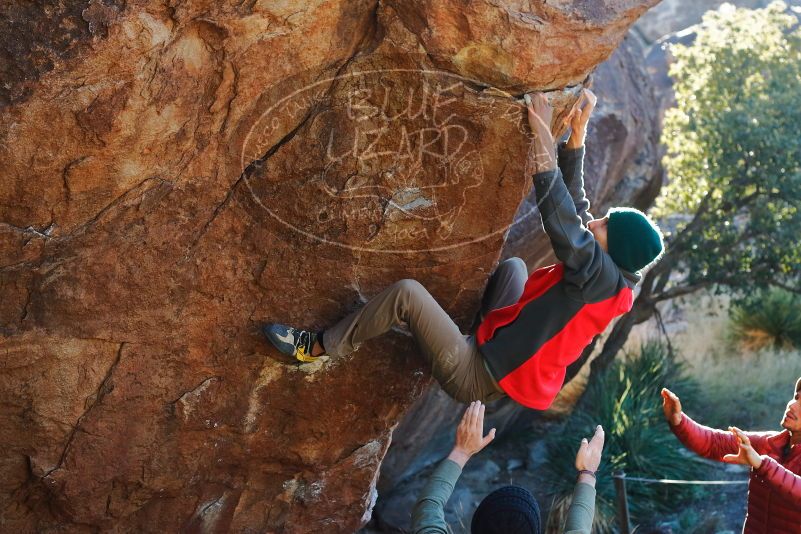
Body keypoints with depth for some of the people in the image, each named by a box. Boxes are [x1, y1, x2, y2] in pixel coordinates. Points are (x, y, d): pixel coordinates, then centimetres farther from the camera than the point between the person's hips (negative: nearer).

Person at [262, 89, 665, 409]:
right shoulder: (607, 279, 5)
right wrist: (577, 135, 4)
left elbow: (563, 222, -29)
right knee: (513, 265, 22)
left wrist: (543, 135, -27)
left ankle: (316, 347, -1)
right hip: (500, 364, 10)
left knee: (407, 292, -16)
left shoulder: (601, 274, -20)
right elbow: (573, 209, 9)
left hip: (477, 378, -10)